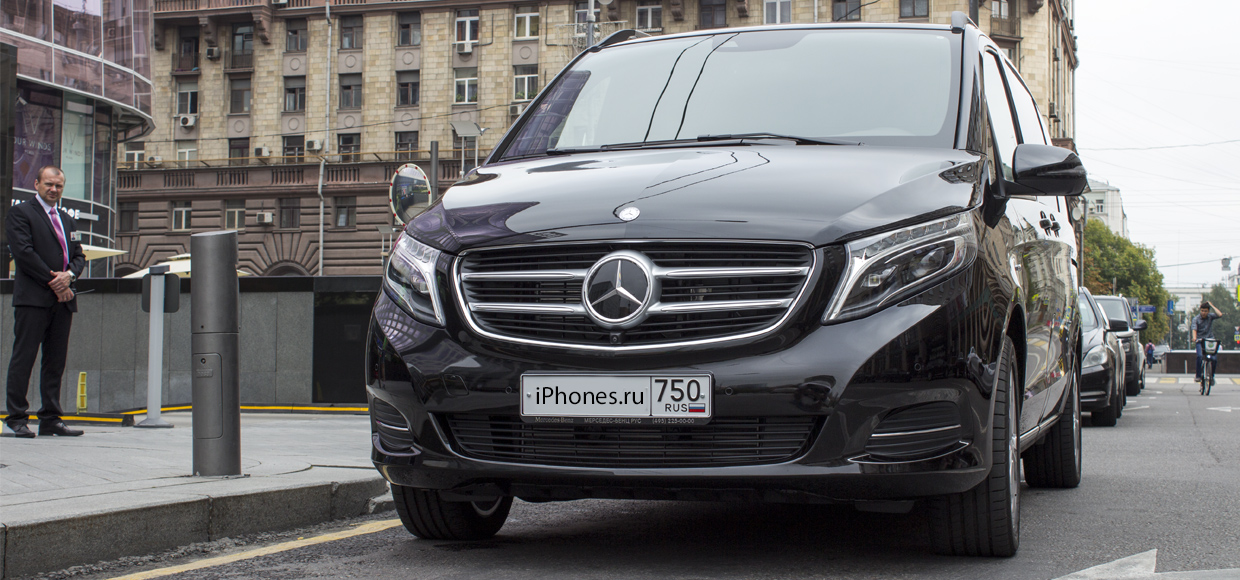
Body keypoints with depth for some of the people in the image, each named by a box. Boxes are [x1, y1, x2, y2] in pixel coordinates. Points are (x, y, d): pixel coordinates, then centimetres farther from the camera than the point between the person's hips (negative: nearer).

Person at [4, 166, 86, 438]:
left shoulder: (66, 219, 22)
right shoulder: (20, 213, 1)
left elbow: (79, 256, 18)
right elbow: (23, 251, -10)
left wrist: (69, 275, -4)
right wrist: (52, 281, -12)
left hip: (63, 300, 7)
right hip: (33, 298, -6)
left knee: (56, 361, 6)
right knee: (23, 357, -6)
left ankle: (51, 419, 9)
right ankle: (17, 418, -2)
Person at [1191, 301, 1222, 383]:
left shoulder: (1211, 316, 5)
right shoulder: (1196, 319, -1)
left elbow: (1220, 315, -13)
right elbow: (1194, 328, -17)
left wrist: (1212, 306, -5)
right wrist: (1194, 337, -36)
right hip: (1200, 340, -2)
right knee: (1199, 356, -25)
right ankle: (1198, 376, -15)